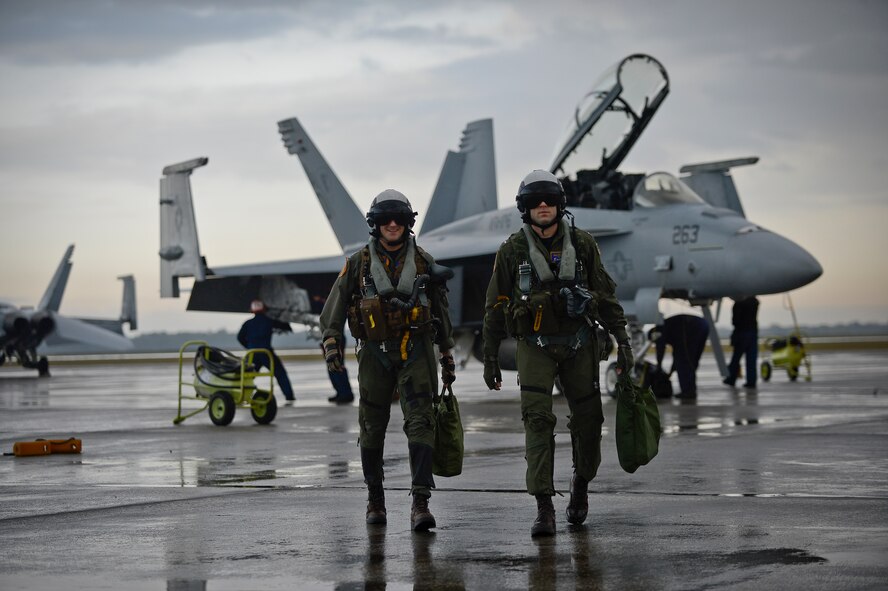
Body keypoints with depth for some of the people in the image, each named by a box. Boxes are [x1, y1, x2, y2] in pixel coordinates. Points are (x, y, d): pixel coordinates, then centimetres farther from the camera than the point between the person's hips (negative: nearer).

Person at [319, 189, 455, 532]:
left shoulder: (423, 263, 7)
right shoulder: (359, 264, 4)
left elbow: (441, 310, 16)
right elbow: (335, 307, 5)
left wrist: (447, 356, 18)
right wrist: (331, 342, -10)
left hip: (416, 353, 0)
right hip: (375, 353, 1)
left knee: (420, 423, -12)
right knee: (372, 429, 7)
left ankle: (420, 503, -17)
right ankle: (375, 500, 23)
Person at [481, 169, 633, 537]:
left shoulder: (582, 245, 2)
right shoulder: (513, 250, -1)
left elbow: (606, 296, 6)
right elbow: (495, 307, 4)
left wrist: (622, 341, 0)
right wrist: (490, 358, 3)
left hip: (579, 344, 2)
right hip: (535, 346, -2)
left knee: (588, 419, 8)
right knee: (538, 421, -12)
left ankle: (581, 484, 36)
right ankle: (544, 510, -13)